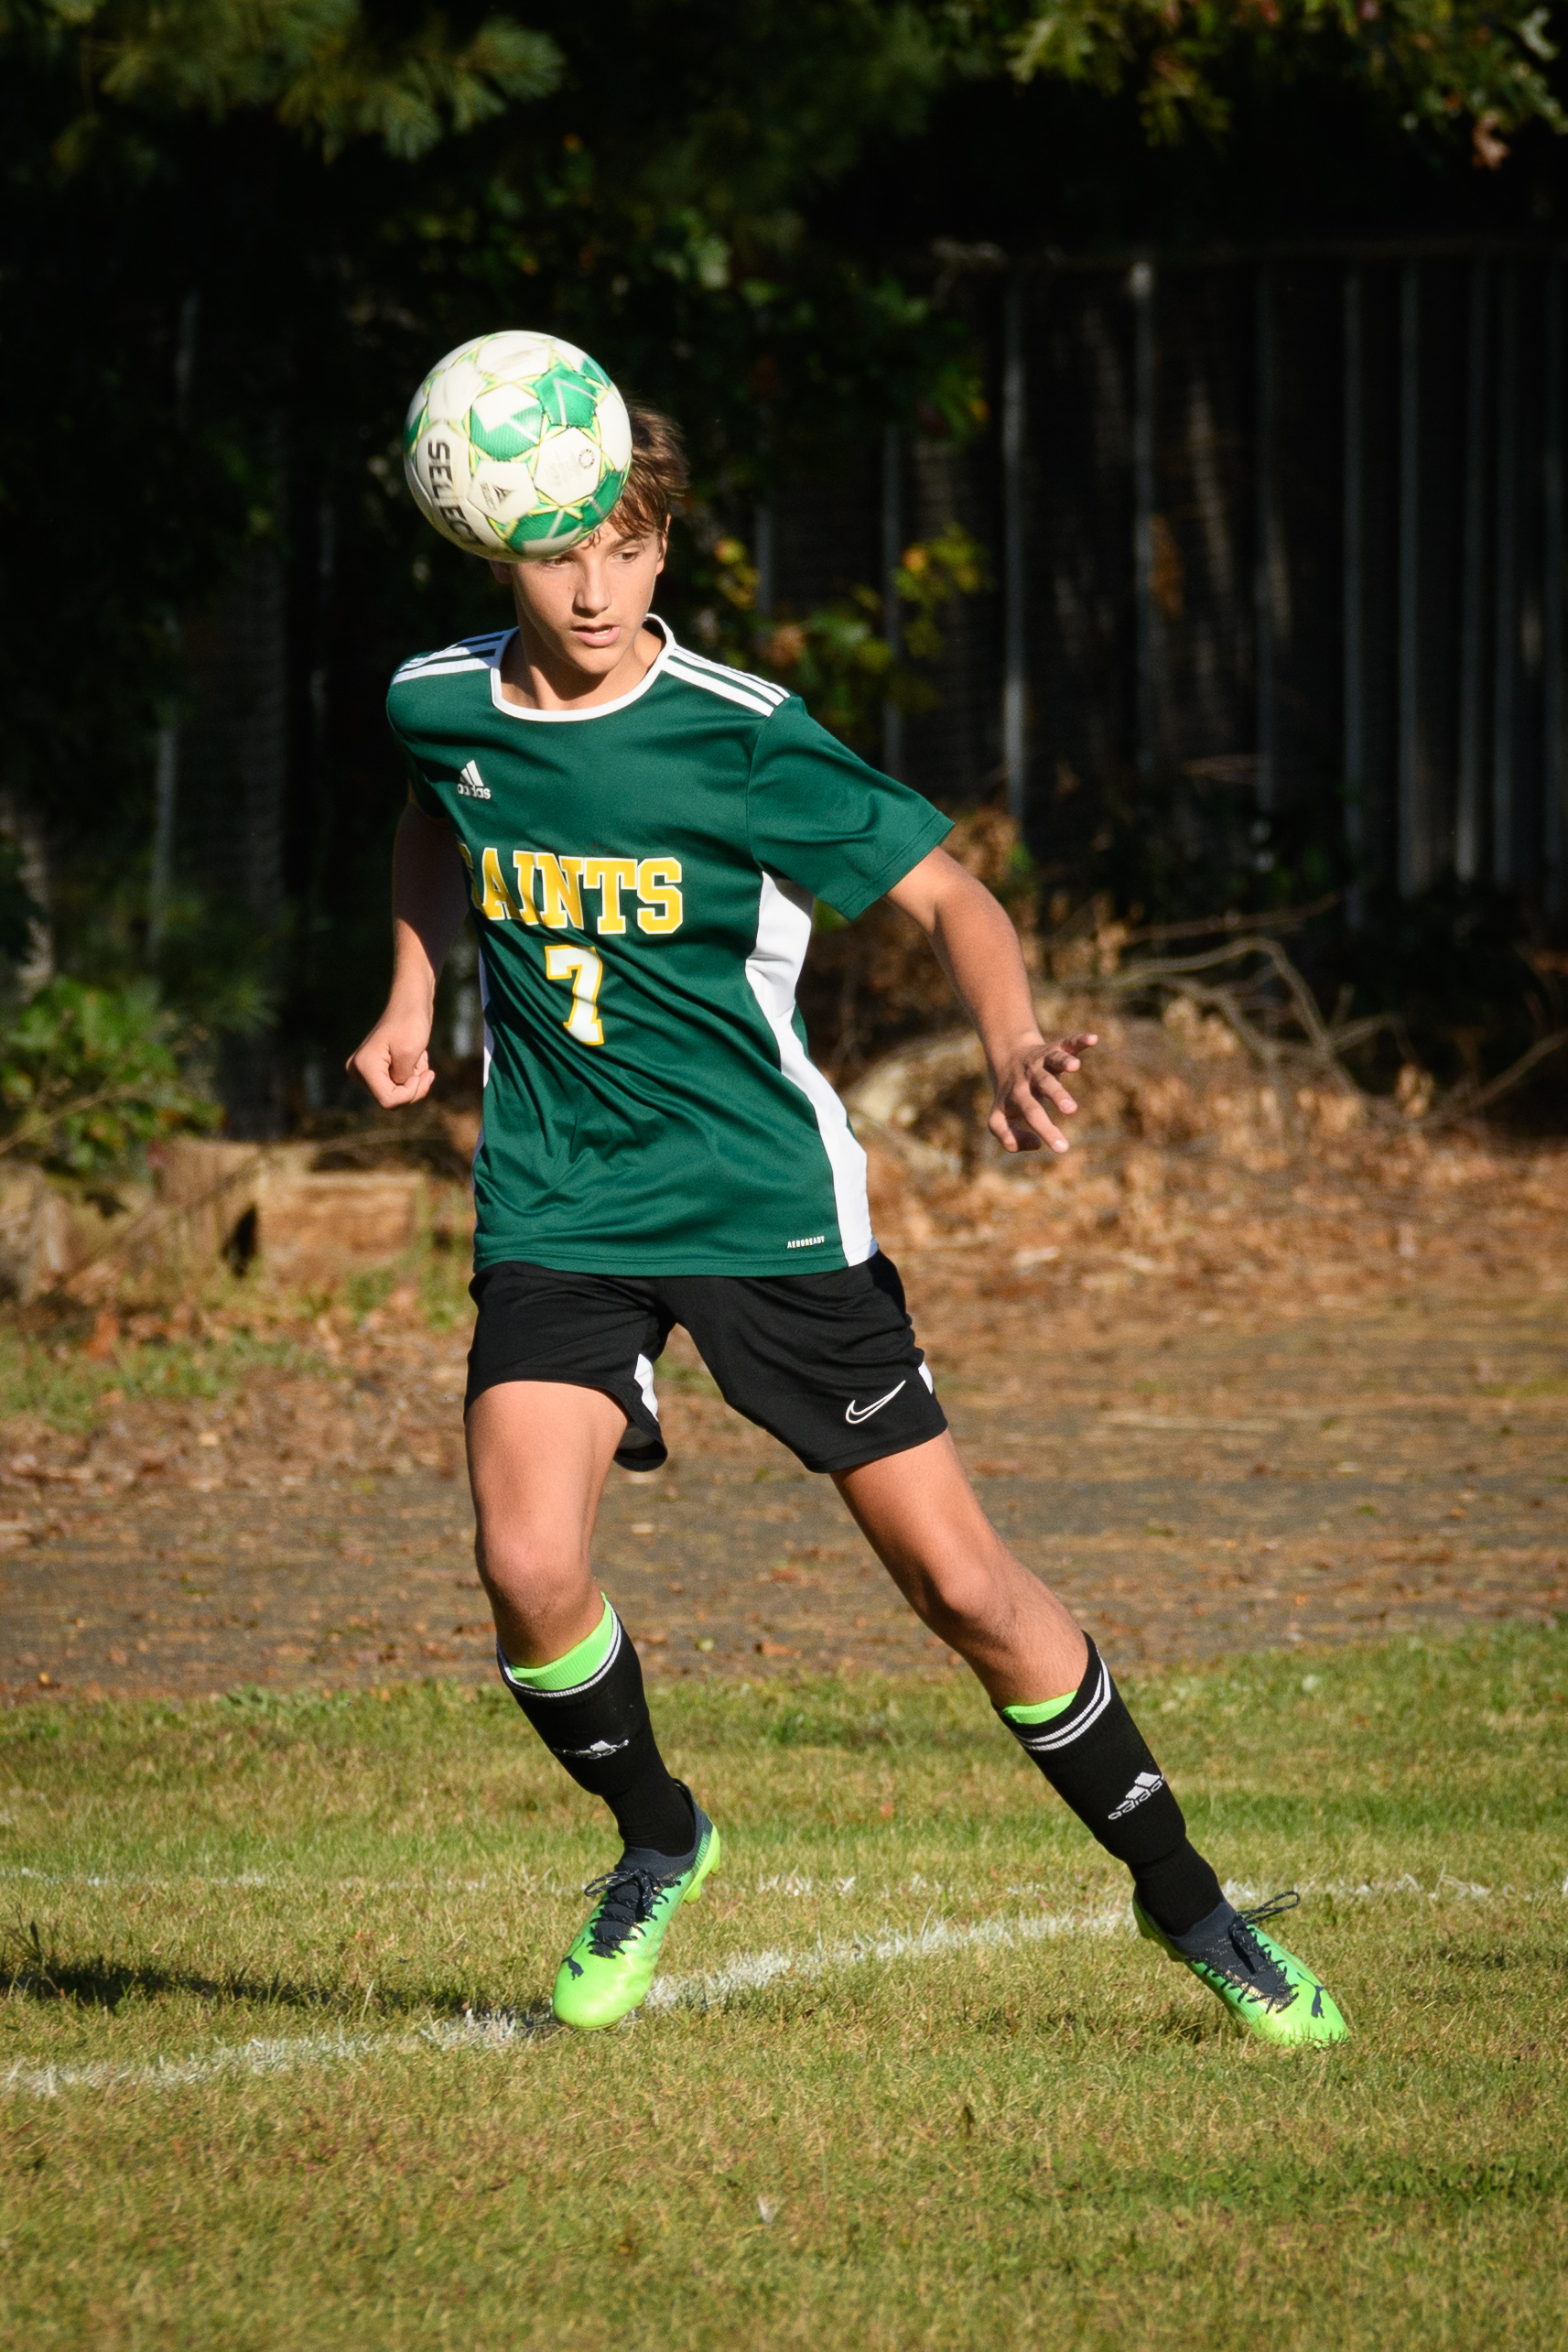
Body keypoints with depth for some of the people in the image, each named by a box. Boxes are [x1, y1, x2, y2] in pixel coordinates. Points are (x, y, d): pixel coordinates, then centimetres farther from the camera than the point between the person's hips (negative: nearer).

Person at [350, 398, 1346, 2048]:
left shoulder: (739, 737, -14)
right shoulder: (439, 706, -1)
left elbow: (945, 892, -11)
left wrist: (1012, 1049, -29)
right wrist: (412, 994, 14)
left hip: (768, 1200, -2)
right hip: (558, 1210, 2)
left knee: (961, 1583, -2)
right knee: (527, 1569, -19)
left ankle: (1180, 1895, 16)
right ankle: (657, 1842, 11)